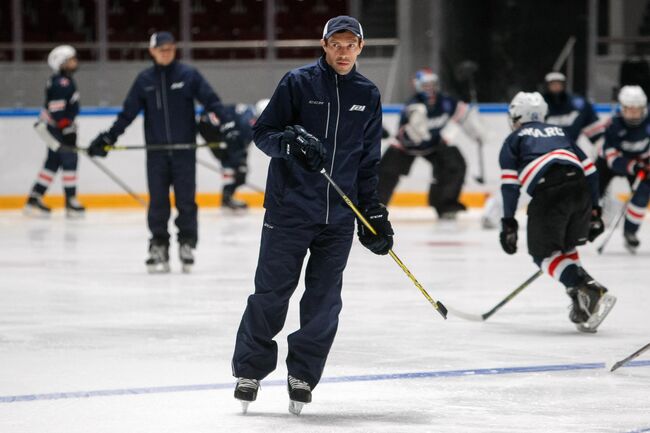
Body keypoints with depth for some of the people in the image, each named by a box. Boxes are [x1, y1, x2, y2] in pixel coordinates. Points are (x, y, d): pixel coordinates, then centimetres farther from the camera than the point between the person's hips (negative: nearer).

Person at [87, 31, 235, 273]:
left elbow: (211, 100, -5)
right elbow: (128, 113, 7)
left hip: (184, 148, -2)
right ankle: (158, 246, 7)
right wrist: (107, 138, 3)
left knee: (185, 199, -1)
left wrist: (226, 124, -19)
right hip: (156, 150, 2)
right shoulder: (144, 80, 5)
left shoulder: (188, 75, -1)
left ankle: (187, 244, 9)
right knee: (157, 200, 2)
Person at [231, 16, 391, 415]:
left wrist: (374, 212, 11)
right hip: (289, 208, -3)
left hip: (338, 216, 3)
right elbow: (263, 132, -3)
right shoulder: (298, 82, -2)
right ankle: (250, 369, 11)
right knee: (272, 291, -1)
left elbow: (368, 161, 16)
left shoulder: (368, 96, 10)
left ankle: (303, 374, 14)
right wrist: (291, 140, -24)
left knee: (324, 300, 4)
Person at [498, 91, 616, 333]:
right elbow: (589, 170, 24)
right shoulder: (560, 133, 33)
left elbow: (509, 183, 7)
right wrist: (594, 211, 27)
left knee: (544, 253, 4)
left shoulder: (514, 140, 20)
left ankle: (591, 292, -17)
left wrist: (508, 222, 7)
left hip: (548, 193, -5)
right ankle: (583, 310, 10)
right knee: (566, 248, 23)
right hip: (580, 190, 5)